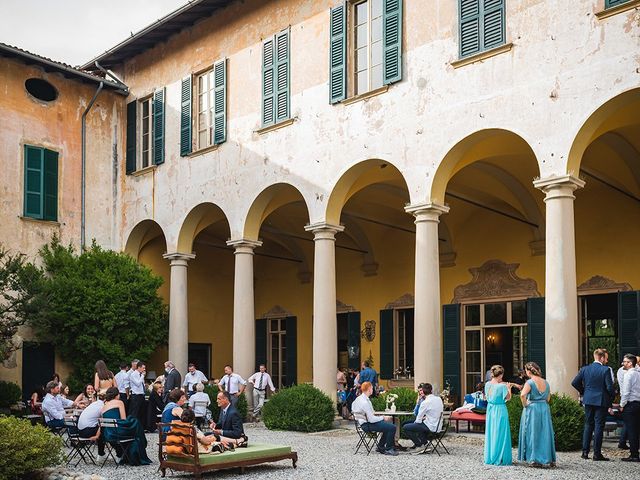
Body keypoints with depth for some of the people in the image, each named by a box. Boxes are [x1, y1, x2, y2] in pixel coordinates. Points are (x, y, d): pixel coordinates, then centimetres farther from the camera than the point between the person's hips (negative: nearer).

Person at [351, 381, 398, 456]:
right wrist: (383, 418, -11)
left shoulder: (359, 398, 6)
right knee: (392, 427, -16)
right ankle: (388, 449, -2)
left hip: (363, 422, 11)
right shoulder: (365, 402, -24)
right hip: (367, 425, -11)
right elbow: (371, 419, -24)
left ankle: (381, 447, 24)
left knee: (388, 424, 21)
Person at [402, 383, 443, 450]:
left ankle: (419, 445, 3)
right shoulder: (439, 399, 3)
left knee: (405, 427, -1)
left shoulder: (425, 402, -18)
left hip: (430, 427, -8)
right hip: (438, 426, 8)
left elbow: (418, 420, -12)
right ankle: (424, 441, 22)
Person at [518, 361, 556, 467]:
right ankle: (548, 459, 12)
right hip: (545, 409, 5)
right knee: (545, 433, 10)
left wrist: (525, 405, -13)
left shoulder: (529, 382, -13)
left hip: (532, 409, -5)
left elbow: (522, 395, -27)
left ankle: (533, 458, 5)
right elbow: (548, 397, 16)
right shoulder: (545, 382, 7)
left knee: (532, 433, 4)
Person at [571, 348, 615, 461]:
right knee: (599, 426, 1)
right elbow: (609, 387, -15)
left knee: (588, 425, 13)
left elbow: (574, 383, 0)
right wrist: (611, 396, 5)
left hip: (588, 401, 4)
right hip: (601, 401, -4)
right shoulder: (606, 370, -12)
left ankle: (585, 451, 12)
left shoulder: (585, 369, 1)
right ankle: (597, 453, 2)